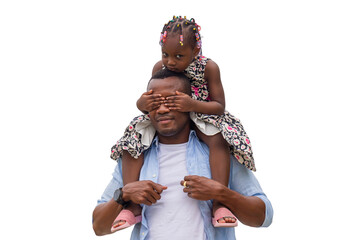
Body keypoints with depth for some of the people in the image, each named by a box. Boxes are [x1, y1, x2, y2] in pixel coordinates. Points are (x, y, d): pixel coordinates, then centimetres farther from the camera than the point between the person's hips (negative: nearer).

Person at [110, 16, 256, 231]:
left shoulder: (208, 67, -14)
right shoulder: (159, 67, -7)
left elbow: (220, 106, -14)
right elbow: (144, 103, 0)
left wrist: (193, 105, -35)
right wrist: (143, 103, -28)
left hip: (201, 117, -3)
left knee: (219, 139, -35)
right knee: (131, 141, -17)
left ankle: (220, 203, -31)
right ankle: (132, 205, -14)